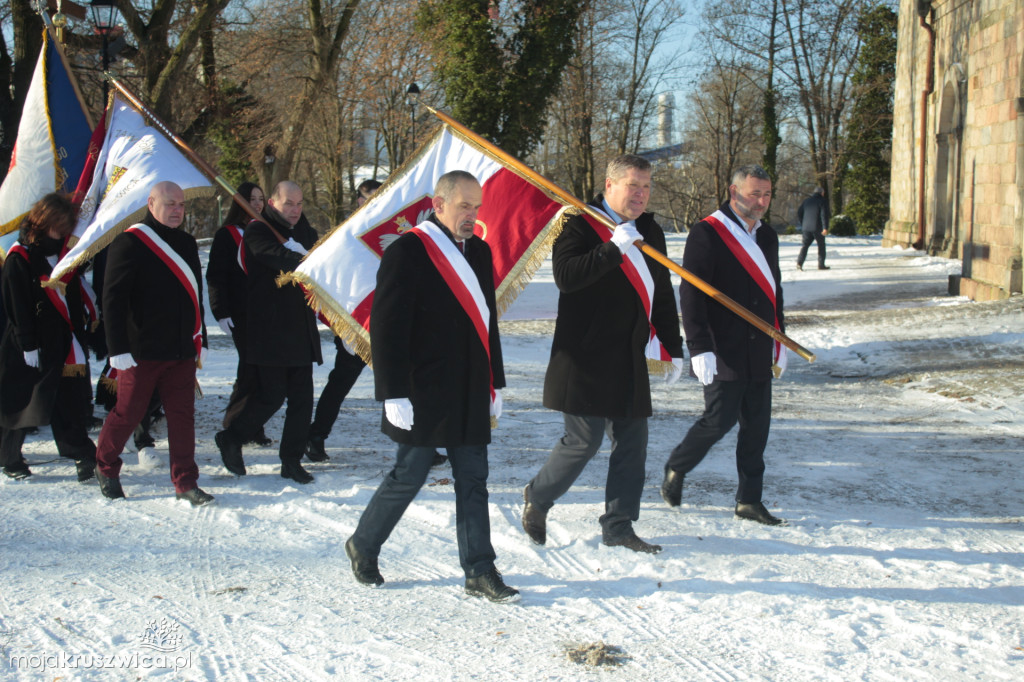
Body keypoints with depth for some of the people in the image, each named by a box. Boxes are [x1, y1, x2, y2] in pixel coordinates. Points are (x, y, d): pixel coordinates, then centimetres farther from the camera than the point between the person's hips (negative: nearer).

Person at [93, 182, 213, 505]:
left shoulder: (187, 243, 13)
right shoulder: (130, 242, -8)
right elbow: (113, 299, -11)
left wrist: (200, 341, 18)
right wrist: (118, 349, -15)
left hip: (182, 352, 5)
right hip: (141, 353, -5)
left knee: (182, 415, 3)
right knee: (128, 412, 6)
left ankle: (186, 482, 8)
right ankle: (105, 467, 28)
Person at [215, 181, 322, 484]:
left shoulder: (304, 231, 18)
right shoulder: (258, 232, -5)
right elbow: (281, 259, -22)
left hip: (301, 329, 6)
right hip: (269, 331, -6)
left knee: (302, 396, 4)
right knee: (272, 394, -5)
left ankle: (292, 461, 13)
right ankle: (230, 439, 17)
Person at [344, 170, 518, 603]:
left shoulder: (479, 252, 12)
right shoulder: (408, 252, -10)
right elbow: (387, 327, -13)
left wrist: (495, 384, 18)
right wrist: (395, 393, -16)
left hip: (470, 395, 7)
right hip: (424, 394, -7)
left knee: (473, 481, 7)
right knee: (409, 477, 2)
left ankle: (480, 572, 13)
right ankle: (362, 546, 24)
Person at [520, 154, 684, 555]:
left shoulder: (650, 231, 15)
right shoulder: (580, 224, -7)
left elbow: (663, 295, 21)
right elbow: (565, 275, -23)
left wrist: (673, 349, 19)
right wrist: (613, 248, -28)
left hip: (630, 359, 7)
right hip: (586, 358, -7)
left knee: (632, 442, 6)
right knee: (584, 440, -5)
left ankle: (618, 527, 16)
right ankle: (537, 498, 20)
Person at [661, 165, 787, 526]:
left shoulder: (767, 236, 15)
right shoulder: (707, 233, -9)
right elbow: (691, 294, -13)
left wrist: (780, 340, 22)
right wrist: (699, 347, -19)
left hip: (759, 354, 7)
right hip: (723, 355, -7)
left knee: (757, 425, 6)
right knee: (720, 420, -6)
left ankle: (749, 500, 15)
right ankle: (675, 469, 19)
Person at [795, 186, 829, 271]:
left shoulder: (806, 201, 13)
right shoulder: (822, 201, -3)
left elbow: (799, 213, 15)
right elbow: (824, 215, -14)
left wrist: (802, 224, 22)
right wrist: (825, 228, -17)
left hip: (806, 227, 4)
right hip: (817, 228, -4)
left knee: (805, 245, 5)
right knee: (821, 245, 9)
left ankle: (799, 262, -13)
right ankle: (821, 264, 9)